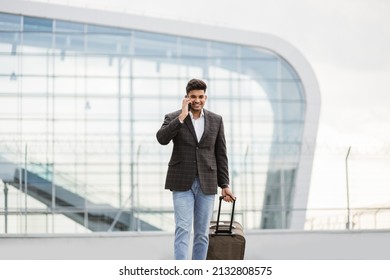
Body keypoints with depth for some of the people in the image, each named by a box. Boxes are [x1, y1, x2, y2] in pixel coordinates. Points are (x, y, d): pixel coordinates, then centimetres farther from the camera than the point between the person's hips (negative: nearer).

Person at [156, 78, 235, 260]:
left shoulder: (216, 120, 7)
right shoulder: (173, 118, 0)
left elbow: (220, 155, 8)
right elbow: (162, 138, -21)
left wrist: (224, 185, 5)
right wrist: (182, 116, -21)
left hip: (206, 184, 3)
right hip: (182, 183, -3)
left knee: (202, 233, 6)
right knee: (183, 229, -12)